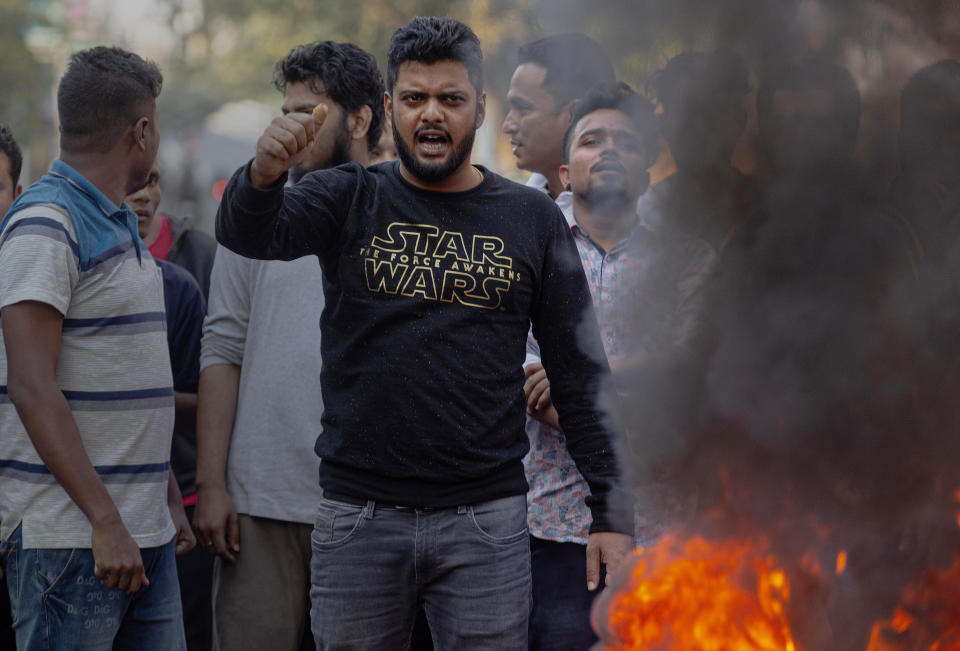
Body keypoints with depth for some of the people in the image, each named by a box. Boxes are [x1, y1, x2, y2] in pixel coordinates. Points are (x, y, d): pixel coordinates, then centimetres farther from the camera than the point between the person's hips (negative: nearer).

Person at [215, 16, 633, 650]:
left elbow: (581, 375, 6)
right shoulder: (350, 198, 5)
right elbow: (247, 233, -14)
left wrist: (612, 512, 0)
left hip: (486, 521, 0)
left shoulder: (531, 218, 6)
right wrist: (262, 175, -37)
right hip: (357, 515, 0)